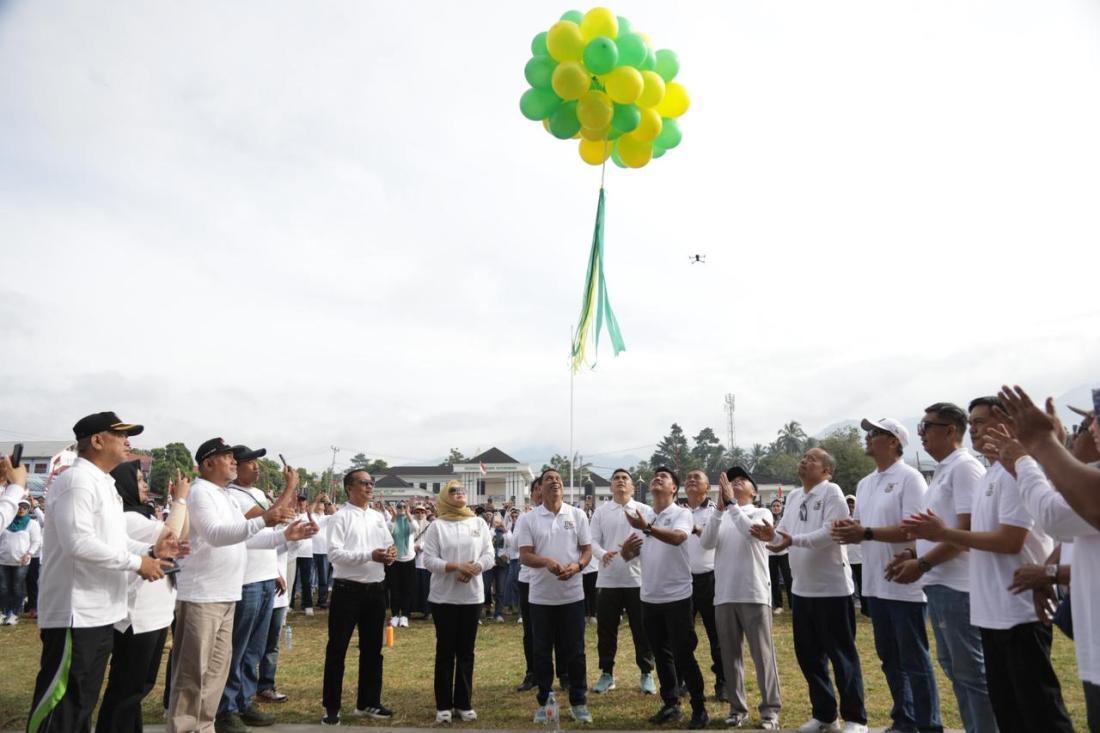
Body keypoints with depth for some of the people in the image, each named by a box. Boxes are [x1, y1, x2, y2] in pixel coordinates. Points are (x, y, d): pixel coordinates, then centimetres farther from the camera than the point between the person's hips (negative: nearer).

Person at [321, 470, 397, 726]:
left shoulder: (378, 517, 11)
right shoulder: (340, 517, -7)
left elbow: (390, 546, 12)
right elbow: (335, 553, -17)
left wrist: (391, 554, -12)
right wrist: (370, 555, -24)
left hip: (375, 590, 6)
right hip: (347, 590, -6)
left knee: (372, 648, 14)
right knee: (337, 649, 4)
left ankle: (368, 702, 27)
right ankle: (332, 707, 16)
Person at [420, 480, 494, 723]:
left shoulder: (478, 523, 5)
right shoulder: (437, 526, -3)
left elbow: (489, 555, 3)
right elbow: (429, 560, -9)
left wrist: (474, 569, -15)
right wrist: (456, 567, -20)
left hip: (471, 596, 2)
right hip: (444, 597, -2)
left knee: (466, 651, 10)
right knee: (445, 651, 7)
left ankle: (464, 703, 22)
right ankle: (443, 705, 18)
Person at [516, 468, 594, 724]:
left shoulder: (577, 515, 2)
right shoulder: (529, 519, -2)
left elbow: (587, 550, 4)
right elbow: (524, 556, -6)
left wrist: (576, 566, -17)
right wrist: (547, 562, -25)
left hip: (572, 595, 0)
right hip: (541, 596, 0)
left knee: (574, 651, 8)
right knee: (541, 652, 9)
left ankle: (578, 702, 22)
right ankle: (544, 702, 24)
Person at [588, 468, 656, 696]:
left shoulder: (644, 510, 2)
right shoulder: (600, 511, 6)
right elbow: (593, 541, 1)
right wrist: (602, 554, -20)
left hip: (637, 578, -1)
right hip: (607, 579, 1)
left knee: (642, 629, 6)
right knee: (606, 629, 9)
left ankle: (646, 674, 21)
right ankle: (607, 673, 23)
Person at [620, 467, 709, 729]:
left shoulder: (682, 513, -8)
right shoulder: (643, 516, 8)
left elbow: (677, 538, -30)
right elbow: (629, 555, 7)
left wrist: (647, 528, -43)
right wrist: (626, 548, -17)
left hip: (676, 596, -5)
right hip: (649, 597, 5)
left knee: (683, 655, 0)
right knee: (661, 655, 15)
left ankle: (699, 709, 14)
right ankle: (670, 705, 28)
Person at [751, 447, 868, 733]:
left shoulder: (831, 492, -11)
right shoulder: (793, 496, 12)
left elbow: (832, 533, -22)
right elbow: (785, 534, 11)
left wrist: (793, 540, -30)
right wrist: (772, 535, -12)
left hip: (832, 588, -7)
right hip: (802, 589, 7)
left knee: (842, 654, 5)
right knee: (809, 655, 15)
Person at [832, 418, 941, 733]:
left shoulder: (909, 477, -12)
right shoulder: (864, 483, 14)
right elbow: (860, 524, 17)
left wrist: (865, 533, -25)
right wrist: (848, 528, -6)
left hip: (905, 585, -8)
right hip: (875, 585, 8)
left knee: (914, 660, 2)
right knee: (889, 658, 18)